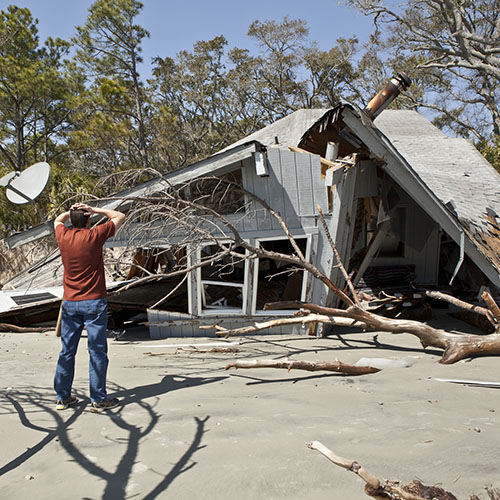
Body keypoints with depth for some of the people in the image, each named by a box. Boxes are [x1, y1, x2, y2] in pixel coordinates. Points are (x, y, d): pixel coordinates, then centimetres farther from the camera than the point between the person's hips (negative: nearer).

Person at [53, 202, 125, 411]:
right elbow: (120, 216, 2)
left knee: (66, 351, 12)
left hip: (69, 304, 5)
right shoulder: (94, 235, -10)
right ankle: (98, 399, 5)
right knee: (97, 351, 1)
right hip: (94, 302, -5)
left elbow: (57, 220, 27)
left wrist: (70, 211, 12)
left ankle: (63, 397, 20)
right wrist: (95, 210, 0)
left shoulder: (63, 236, 2)